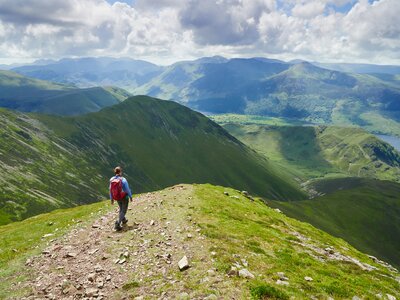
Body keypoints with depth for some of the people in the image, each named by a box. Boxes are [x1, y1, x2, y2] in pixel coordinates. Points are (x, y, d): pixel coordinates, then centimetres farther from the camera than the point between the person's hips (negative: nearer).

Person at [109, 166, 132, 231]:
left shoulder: (112, 180, -9)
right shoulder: (123, 179, -22)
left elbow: (110, 190, -2)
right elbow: (127, 189, -17)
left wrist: (111, 199, 10)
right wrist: (130, 196, -2)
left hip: (117, 198, 5)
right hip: (124, 197, -5)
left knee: (121, 209, 27)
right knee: (123, 211, 6)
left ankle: (123, 220, 45)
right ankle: (117, 224, -6)